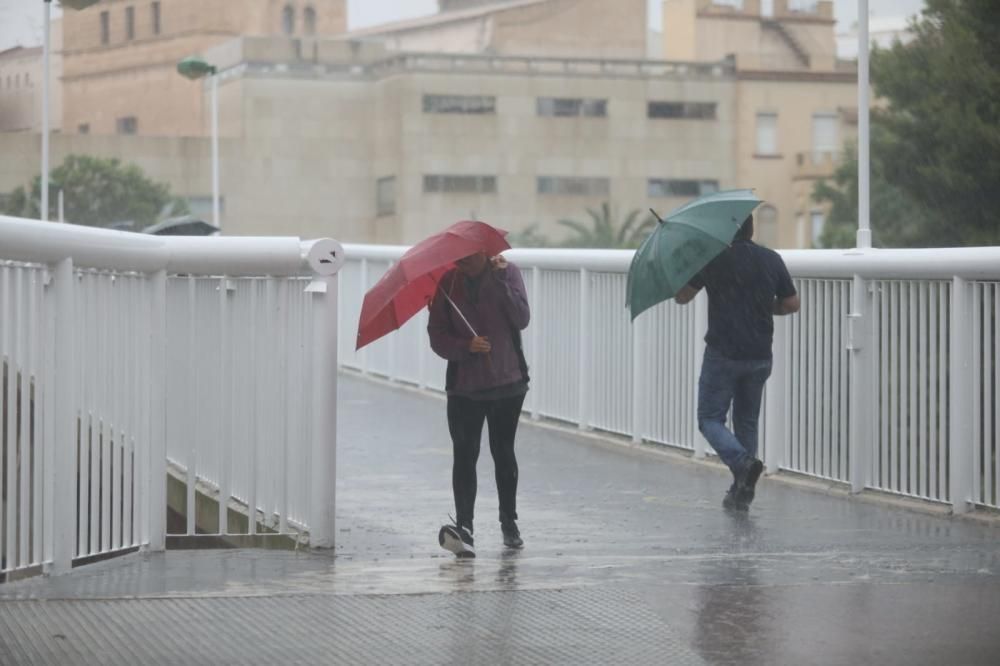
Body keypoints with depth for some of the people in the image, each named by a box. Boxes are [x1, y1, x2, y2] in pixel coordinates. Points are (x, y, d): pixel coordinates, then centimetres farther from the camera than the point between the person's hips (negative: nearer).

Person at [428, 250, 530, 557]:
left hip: (508, 382, 0)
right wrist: (466, 346, -19)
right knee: (465, 454, -11)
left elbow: (522, 319, -14)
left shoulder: (507, 272, -2)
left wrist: (500, 280, -21)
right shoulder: (447, 283, -1)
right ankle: (464, 529, -18)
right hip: (464, 386, 0)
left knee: (503, 452, 13)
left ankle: (509, 523, 29)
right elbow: (437, 336, -2)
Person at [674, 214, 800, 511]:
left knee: (710, 419, 3)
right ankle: (741, 492, 13)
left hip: (722, 355, -4)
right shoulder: (772, 260, 4)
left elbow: (682, 297, -1)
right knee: (747, 422, 16)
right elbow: (792, 304, 9)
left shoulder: (713, 259, -7)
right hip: (760, 357, 4)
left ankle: (743, 461, -23)